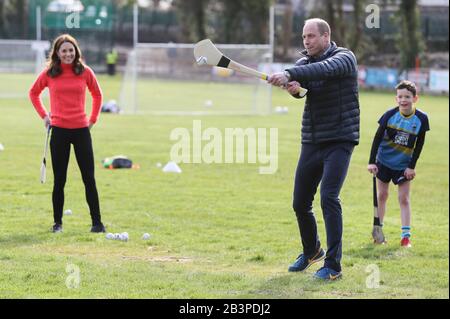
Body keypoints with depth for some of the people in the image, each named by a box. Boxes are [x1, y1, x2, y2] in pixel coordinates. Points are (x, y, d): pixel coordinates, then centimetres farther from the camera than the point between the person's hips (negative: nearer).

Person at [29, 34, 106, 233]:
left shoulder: (85, 72, 2)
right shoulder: (49, 74, 1)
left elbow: (97, 95, 17)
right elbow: (34, 93, 17)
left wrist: (93, 119, 10)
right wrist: (43, 115, 8)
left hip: (81, 129, 0)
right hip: (59, 130, 0)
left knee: (89, 178, 0)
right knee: (59, 179, 4)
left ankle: (97, 222, 4)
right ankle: (57, 222, 13)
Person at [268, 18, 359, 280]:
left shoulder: (344, 58, -8)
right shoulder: (304, 62, 9)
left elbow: (324, 69, -31)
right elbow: (295, 78, -12)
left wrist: (290, 74, -43)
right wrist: (292, 86, -37)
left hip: (339, 141, -6)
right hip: (311, 142, 6)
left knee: (329, 198, -18)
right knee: (300, 204, 10)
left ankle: (333, 265, -12)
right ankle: (312, 251, 36)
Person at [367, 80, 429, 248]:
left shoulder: (421, 119, -14)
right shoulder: (390, 115, -16)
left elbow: (419, 145, -5)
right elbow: (377, 138, -10)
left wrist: (412, 166, -7)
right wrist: (372, 162, -14)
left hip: (404, 165, 0)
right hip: (384, 161, 0)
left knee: (404, 198, -2)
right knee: (382, 195, 8)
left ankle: (406, 235, -2)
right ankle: (378, 231, 18)